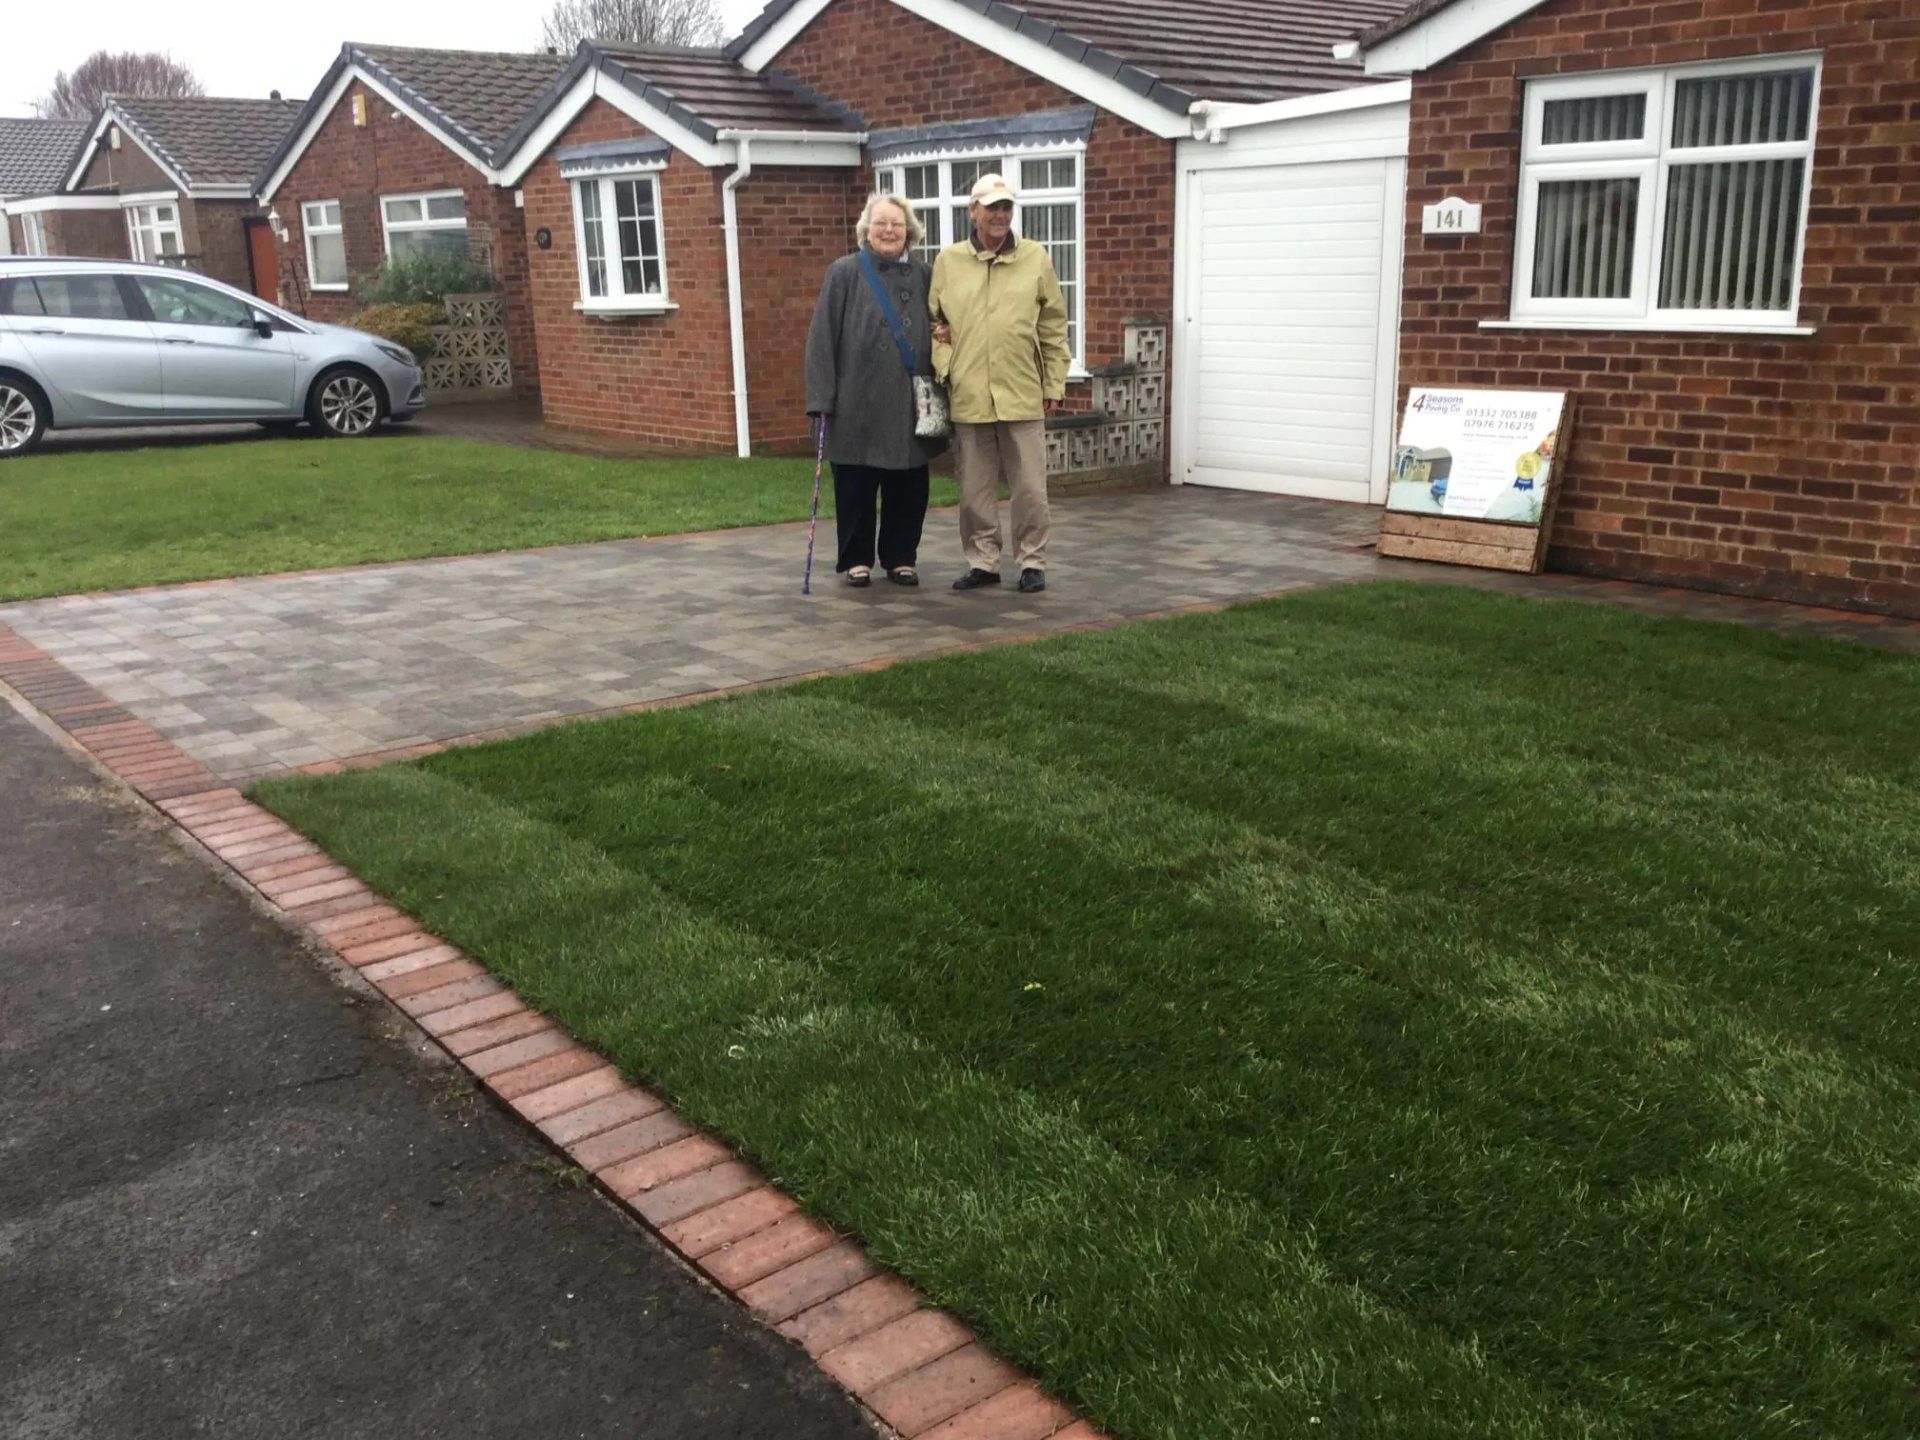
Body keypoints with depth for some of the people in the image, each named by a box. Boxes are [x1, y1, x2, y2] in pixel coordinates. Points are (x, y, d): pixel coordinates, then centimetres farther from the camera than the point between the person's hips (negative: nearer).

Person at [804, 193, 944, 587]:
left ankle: (901, 558, 20)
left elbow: (938, 332, 17)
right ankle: (857, 559, 17)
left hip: (909, 401, 3)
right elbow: (823, 337, -4)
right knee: (856, 487, 4)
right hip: (858, 400, -3)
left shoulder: (923, 275, 10)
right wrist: (821, 396, -11)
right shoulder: (844, 272, 0)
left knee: (908, 488, 7)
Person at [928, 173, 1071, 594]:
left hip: (1023, 395, -1)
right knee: (975, 489, 8)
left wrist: (1054, 385, 3)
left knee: (1029, 487, 3)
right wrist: (942, 366, -2)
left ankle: (1032, 561, 16)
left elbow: (1054, 328, 6)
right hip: (968, 397, 1)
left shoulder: (1035, 258, 4)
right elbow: (934, 320, 13)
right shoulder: (948, 261, 6)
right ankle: (983, 561, 20)